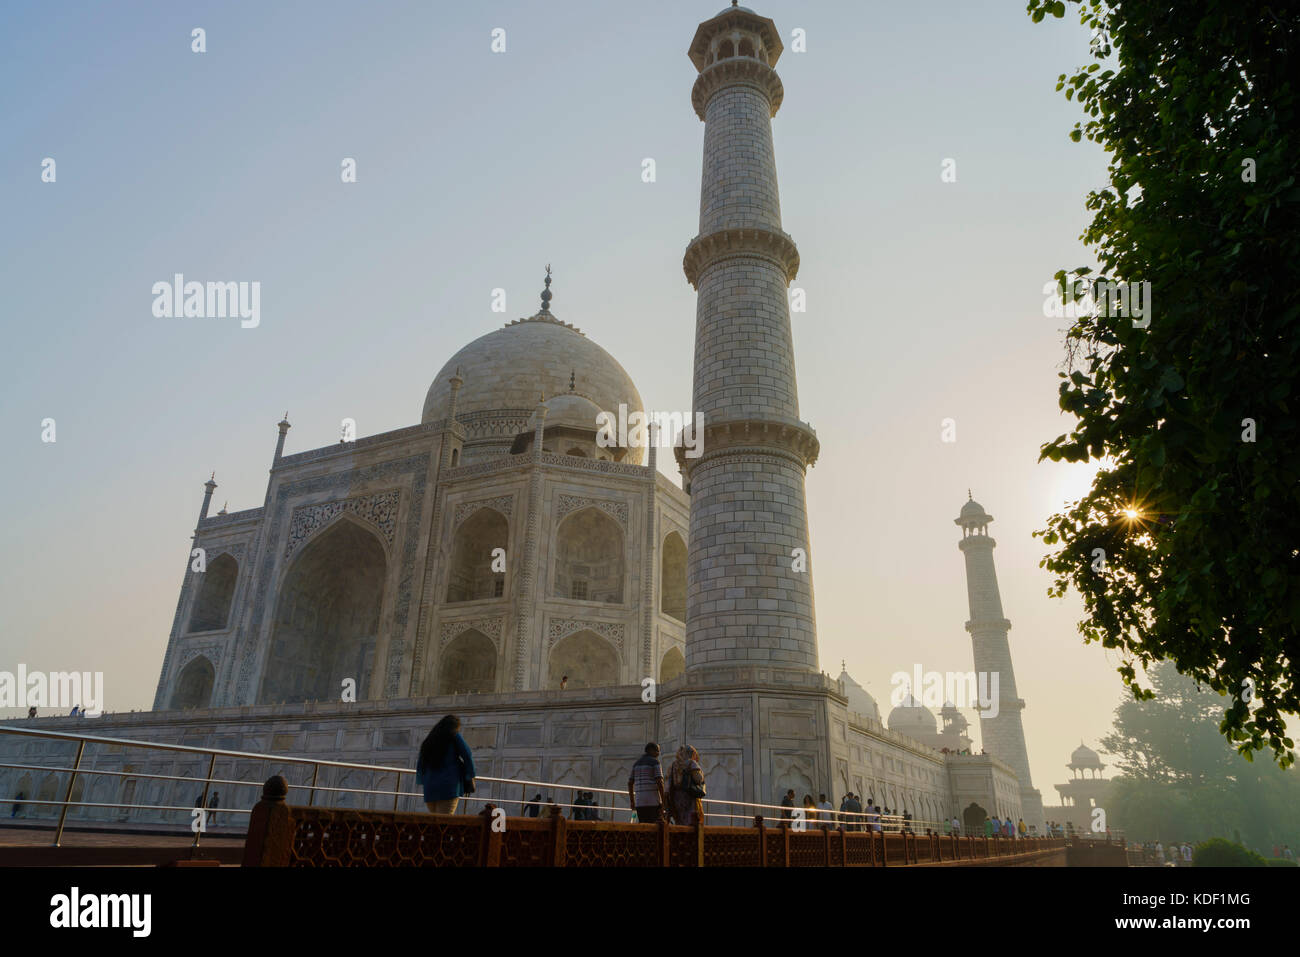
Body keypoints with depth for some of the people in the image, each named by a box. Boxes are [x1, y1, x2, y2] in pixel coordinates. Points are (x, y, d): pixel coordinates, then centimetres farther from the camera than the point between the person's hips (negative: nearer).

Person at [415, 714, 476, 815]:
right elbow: (467, 755, -1)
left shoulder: (428, 740, 19)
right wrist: (470, 778, 7)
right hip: (449, 786, -5)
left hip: (429, 788, 5)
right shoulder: (454, 736, 3)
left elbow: (420, 765, 22)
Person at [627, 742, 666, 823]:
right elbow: (659, 782, -13)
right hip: (653, 801, -6)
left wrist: (632, 801, 20)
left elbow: (630, 783, 15)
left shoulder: (637, 763, 17)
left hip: (639, 801, 6)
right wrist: (663, 801, -11)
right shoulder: (655, 762, -4)